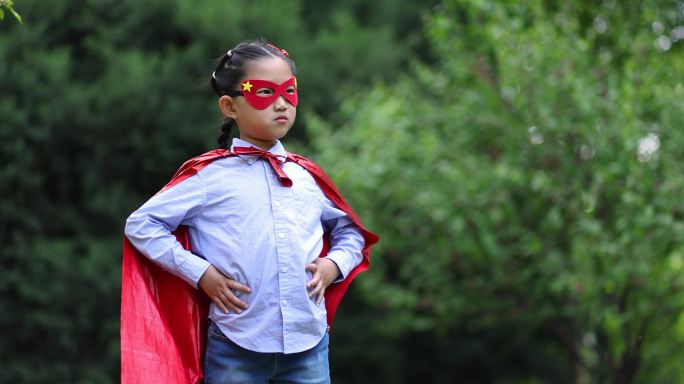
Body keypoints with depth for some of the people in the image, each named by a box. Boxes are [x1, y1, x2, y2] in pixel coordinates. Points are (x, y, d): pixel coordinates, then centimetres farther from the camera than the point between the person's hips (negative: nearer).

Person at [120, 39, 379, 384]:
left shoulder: (308, 177, 10)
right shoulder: (209, 175, -2)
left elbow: (349, 231, 25)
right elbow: (141, 224, -3)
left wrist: (334, 264, 4)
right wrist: (200, 273, -9)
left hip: (308, 343, 4)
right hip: (236, 346, -4)